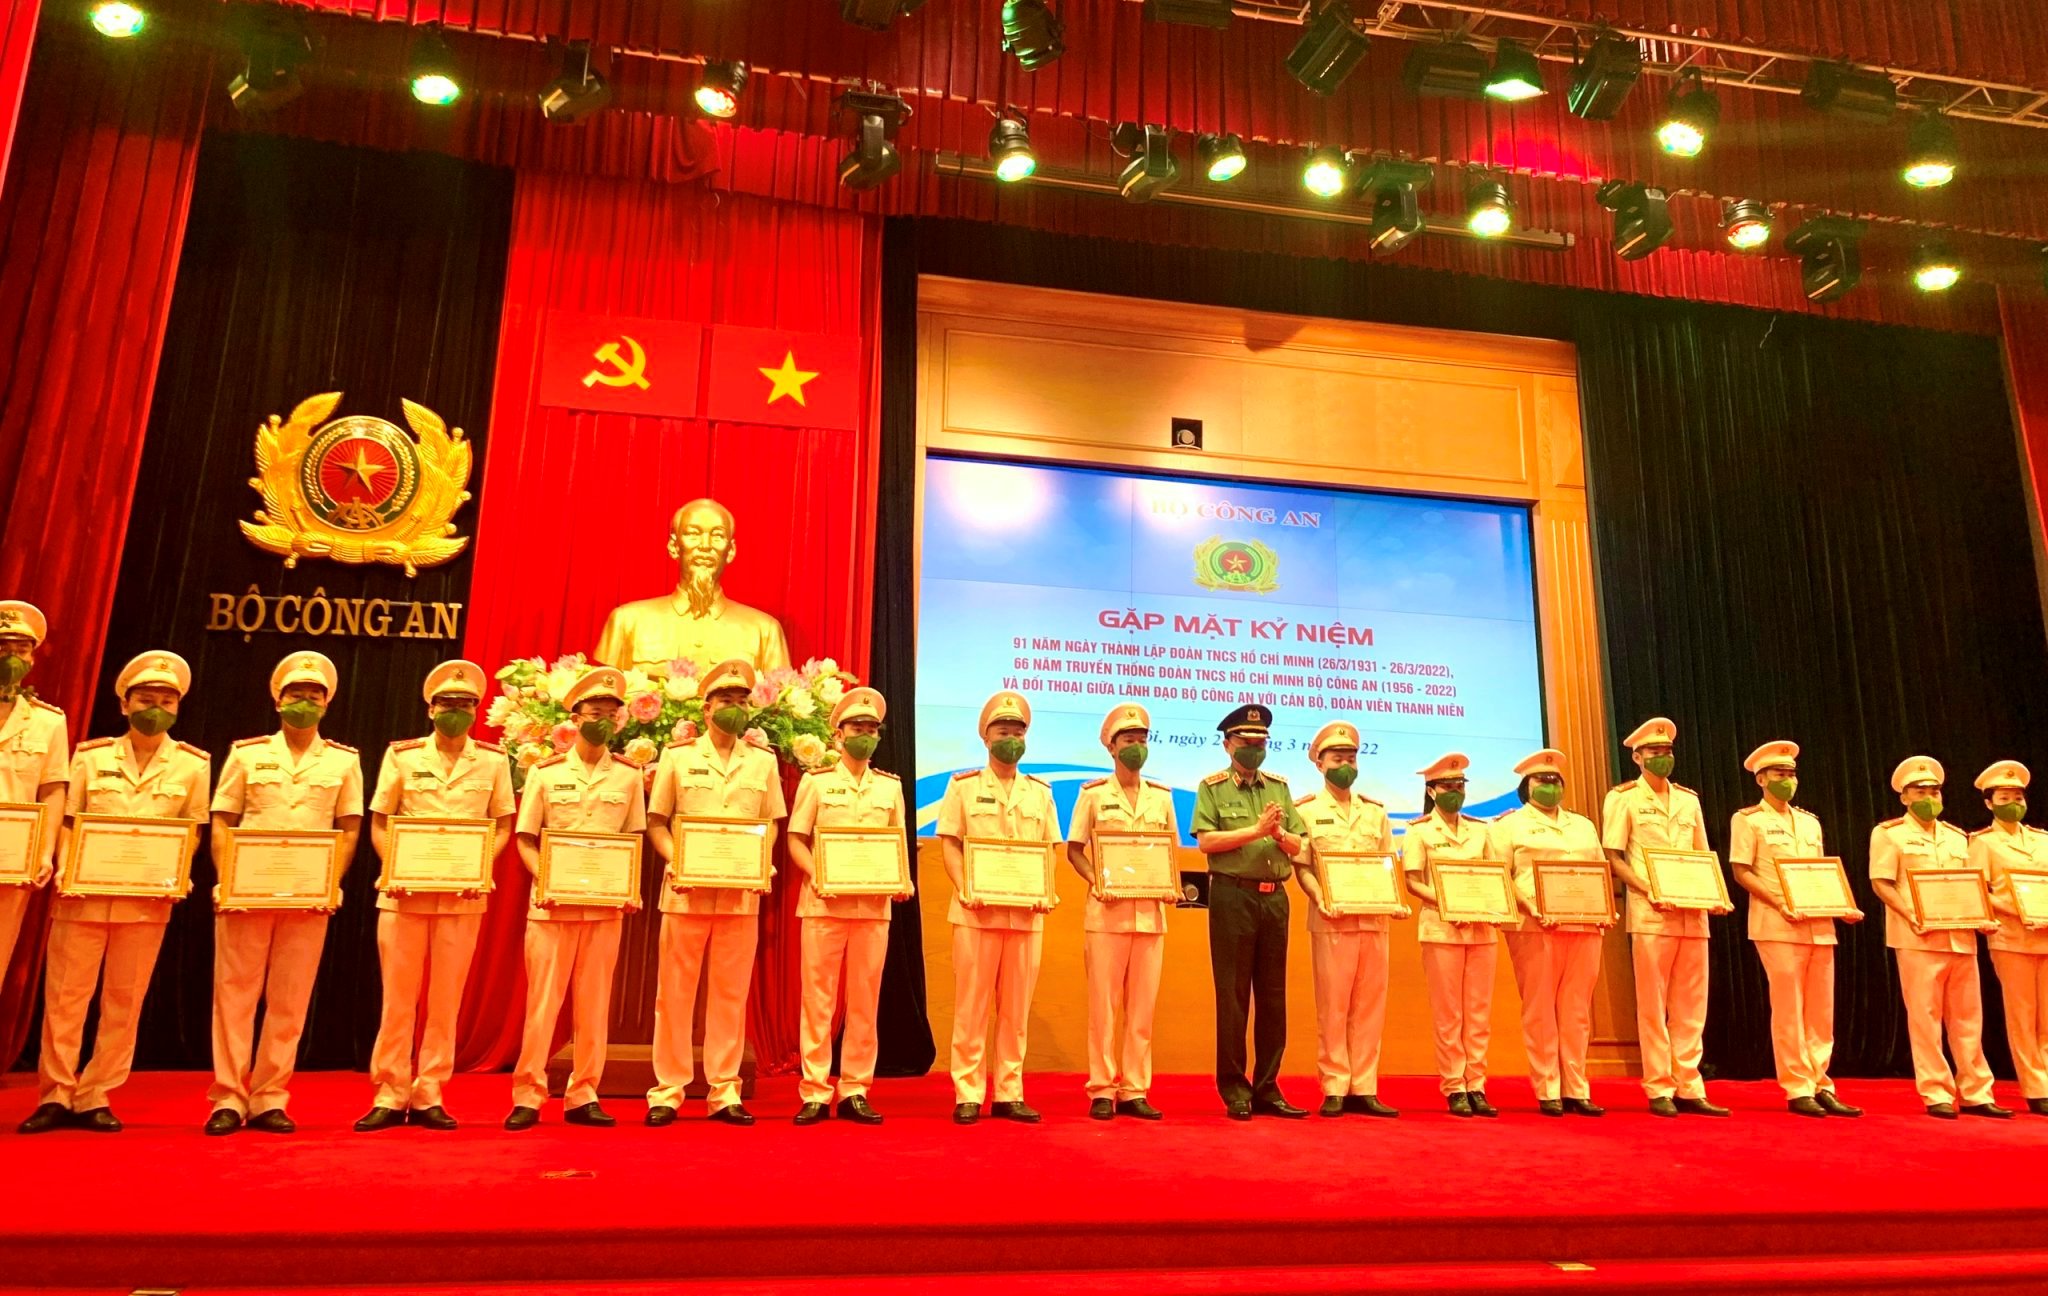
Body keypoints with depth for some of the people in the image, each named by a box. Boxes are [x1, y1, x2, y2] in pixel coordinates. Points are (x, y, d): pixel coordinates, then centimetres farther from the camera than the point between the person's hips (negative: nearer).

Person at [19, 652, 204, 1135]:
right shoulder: (91, 755, 7)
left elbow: (193, 831, 7)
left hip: (148, 899, 0)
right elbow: (66, 822, 7)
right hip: (84, 893, 0)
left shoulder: (192, 764, 5)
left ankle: (95, 1099, 13)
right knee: (64, 995, 2)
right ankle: (56, 1096, 12)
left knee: (124, 1000, 4)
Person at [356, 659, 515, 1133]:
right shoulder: (402, 755, 3)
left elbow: (503, 825, 7)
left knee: (446, 999, 5)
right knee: (398, 997, 3)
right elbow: (379, 823, 5)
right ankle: (389, 1096, 13)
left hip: (463, 895, 1)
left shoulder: (493, 760, 4)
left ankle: (428, 1097, 14)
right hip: (405, 892, 0)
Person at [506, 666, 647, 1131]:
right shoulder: (545, 771, 3)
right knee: (543, 1000, -1)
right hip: (553, 902, -1)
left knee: (593, 1003, 5)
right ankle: (527, 1097, 7)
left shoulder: (629, 775, 6)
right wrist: (544, 879, -13)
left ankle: (582, 1096, 13)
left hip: (606, 904, 1)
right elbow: (525, 838, 4)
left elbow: (635, 840, 11)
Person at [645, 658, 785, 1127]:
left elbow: (771, 822, 13)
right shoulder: (678, 755, 4)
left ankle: (725, 1093, 13)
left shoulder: (763, 761, 9)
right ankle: (667, 1091, 12)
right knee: (675, 992, 3)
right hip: (687, 888, -1)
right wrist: (674, 859, -11)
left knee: (731, 993, 5)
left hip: (741, 891, 1)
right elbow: (656, 821, 6)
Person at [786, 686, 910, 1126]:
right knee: (819, 997, -1)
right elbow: (796, 839, 2)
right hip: (825, 902, -2)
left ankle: (855, 1092, 12)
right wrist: (815, 875, -15)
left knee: (865, 1000, 4)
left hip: (874, 904, 2)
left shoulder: (891, 785, 12)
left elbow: (899, 843, 16)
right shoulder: (816, 781, 5)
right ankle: (815, 1093, 5)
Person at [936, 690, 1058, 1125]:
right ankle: (968, 1095, 7)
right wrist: (966, 890, -15)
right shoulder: (963, 786, 5)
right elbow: (950, 845, 0)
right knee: (972, 1006, 1)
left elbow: (1050, 850, 13)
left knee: (1017, 1007, 6)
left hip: (1027, 912, 3)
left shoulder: (1040, 791, 13)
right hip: (977, 910, -3)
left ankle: (1009, 1094, 14)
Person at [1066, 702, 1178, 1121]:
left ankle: (1135, 1090, 13)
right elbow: (1074, 850, 2)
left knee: (1142, 1005, 6)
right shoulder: (1093, 793, 1)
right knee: (1104, 1004, -1)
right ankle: (1102, 1091, 7)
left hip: (1150, 910, 3)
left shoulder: (1162, 796, 11)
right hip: (1107, 909, -3)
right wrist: (1096, 882, -14)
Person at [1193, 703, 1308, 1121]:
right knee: (1233, 995, -1)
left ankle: (1267, 1089, 16)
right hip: (1233, 896, -5)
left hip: (1275, 897, 5)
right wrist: (1255, 830, -15)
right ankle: (1234, 1091, 7)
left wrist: (1278, 834, -10)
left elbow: (1296, 846, 11)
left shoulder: (1279, 787, 14)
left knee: (1273, 995, 7)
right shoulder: (1213, 787, 1)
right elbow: (1206, 841, -11)